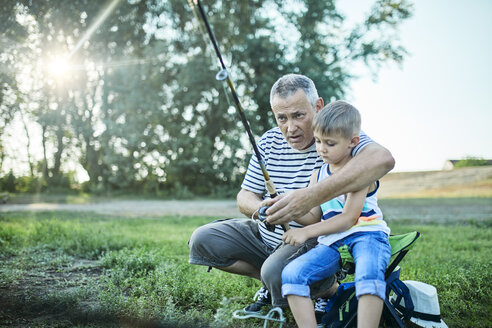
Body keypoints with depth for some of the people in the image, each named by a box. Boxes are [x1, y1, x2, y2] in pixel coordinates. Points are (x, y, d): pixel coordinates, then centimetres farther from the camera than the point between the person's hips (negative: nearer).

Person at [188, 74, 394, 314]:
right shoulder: (268, 142, 2)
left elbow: (383, 159, -40)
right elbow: (245, 196, 5)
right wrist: (261, 208, -24)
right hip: (266, 235, 6)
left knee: (277, 272, -34)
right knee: (202, 241, -3)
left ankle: (329, 289, 0)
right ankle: (272, 284, 10)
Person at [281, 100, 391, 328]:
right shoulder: (318, 176, 16)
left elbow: (348, 218, -12)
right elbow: (314, 217, 14)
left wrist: (306, 232, -17)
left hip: (366, 234, -5)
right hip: (332, 242, 6)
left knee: (368, 274, -38)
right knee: (291, 273, -19)